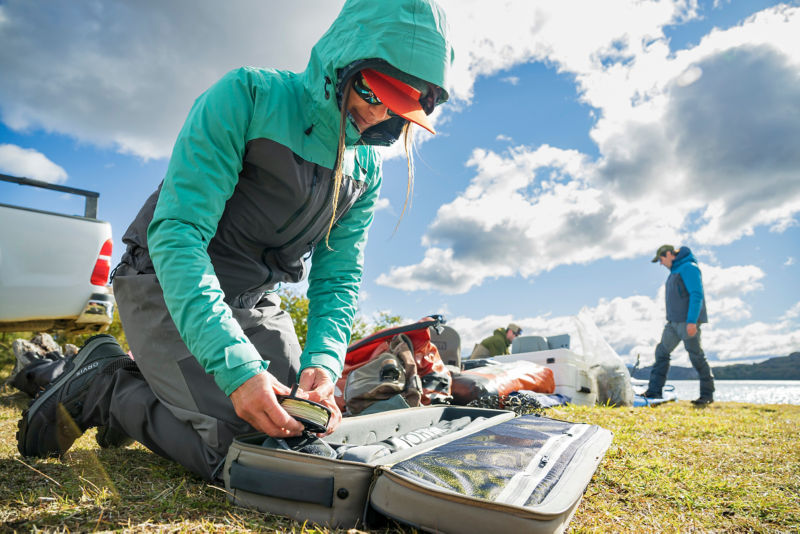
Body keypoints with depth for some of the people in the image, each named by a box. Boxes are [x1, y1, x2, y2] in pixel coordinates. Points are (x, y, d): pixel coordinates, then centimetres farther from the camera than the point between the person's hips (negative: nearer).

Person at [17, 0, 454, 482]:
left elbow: (338, 279, 0)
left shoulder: (367, 169, 1)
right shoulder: (248, 96, -18)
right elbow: (175, 233, -26)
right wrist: (237, 365, -36)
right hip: (167, 287, -6)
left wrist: (323, 363, -19)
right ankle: (104, 382, 6)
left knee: (304, 435, 4)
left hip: (253, 302, 7)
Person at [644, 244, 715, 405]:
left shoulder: (689, 267, -10)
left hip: (688, 322, -10)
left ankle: (707, 395, 9)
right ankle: (653, 392, 9)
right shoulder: (674, 271, 20)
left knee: (696, 356, -3)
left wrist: (692, 321, -24)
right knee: (662, 353, 6)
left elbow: (697, 295, -18)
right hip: (674, 322, 10)